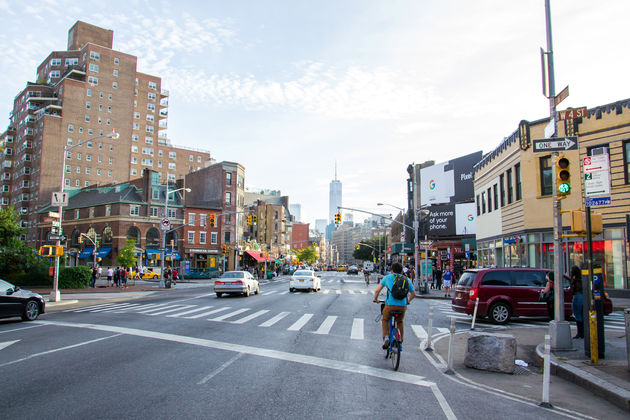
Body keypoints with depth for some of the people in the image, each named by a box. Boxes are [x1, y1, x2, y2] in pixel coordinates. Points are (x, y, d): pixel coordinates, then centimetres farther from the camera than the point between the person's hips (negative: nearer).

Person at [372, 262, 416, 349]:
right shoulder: (407, 280, 16)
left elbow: (377, 290, 9)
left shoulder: (387, 277, 10)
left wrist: (375, 299, 27)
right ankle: (400, 341, 29)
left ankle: (386, 337, 8)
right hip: (403, 306, 2)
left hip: (390, 304, -2)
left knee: (385, 320, 26)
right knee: (400, 322, 30)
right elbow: (413, 294, 24)